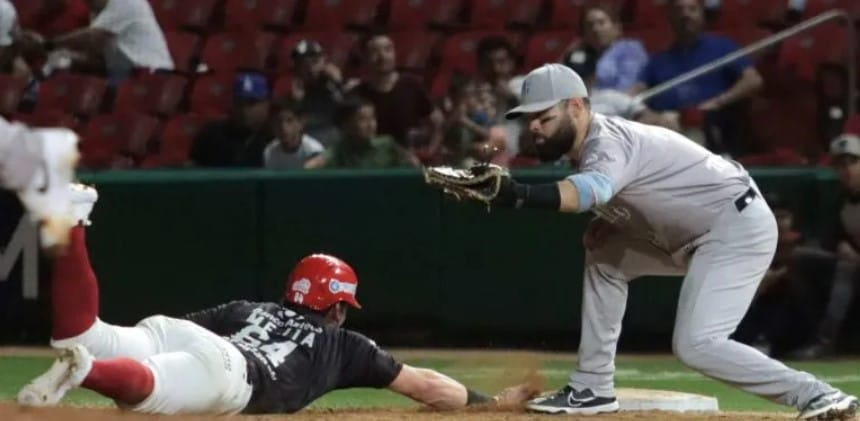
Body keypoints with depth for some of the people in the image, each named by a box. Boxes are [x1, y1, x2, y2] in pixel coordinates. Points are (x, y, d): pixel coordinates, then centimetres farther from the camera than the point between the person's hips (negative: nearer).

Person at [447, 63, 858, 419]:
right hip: (697, 239, 11)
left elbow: (591, 190, -46)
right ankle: (592, 387, 18)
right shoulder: (590, 144, 8)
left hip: (739, 226, -11)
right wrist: (607, 224, 1)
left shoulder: (608, 141, -23)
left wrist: (519, 195, -60)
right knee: (603, 257, 15)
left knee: (695, 345, -22)